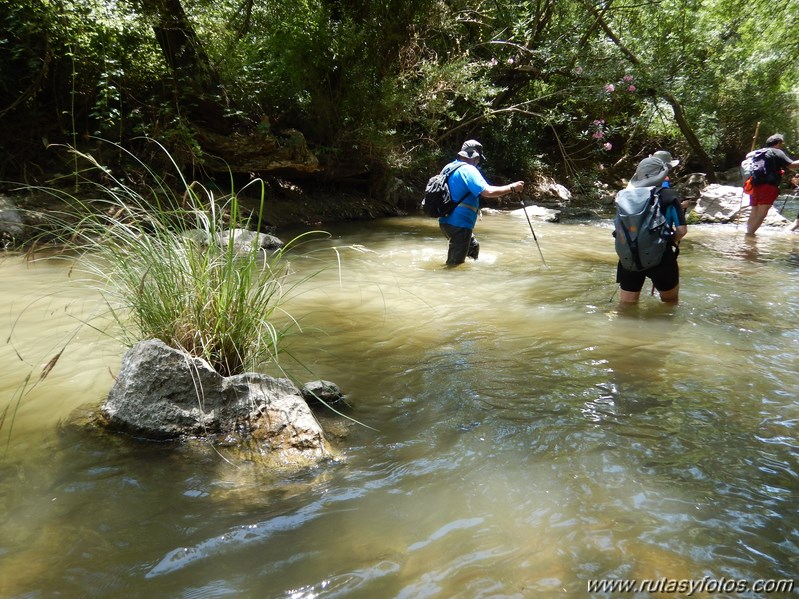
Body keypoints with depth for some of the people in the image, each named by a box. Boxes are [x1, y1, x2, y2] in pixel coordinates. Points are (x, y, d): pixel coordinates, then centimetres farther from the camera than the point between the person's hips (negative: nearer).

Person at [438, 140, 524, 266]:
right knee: (455, 263, -5)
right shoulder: (468, 170, -15)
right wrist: (512, 188, -14)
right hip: (459, 224, -10)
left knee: (473, 247, 28)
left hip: (446, 221, 10)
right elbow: (487, 192, -25)